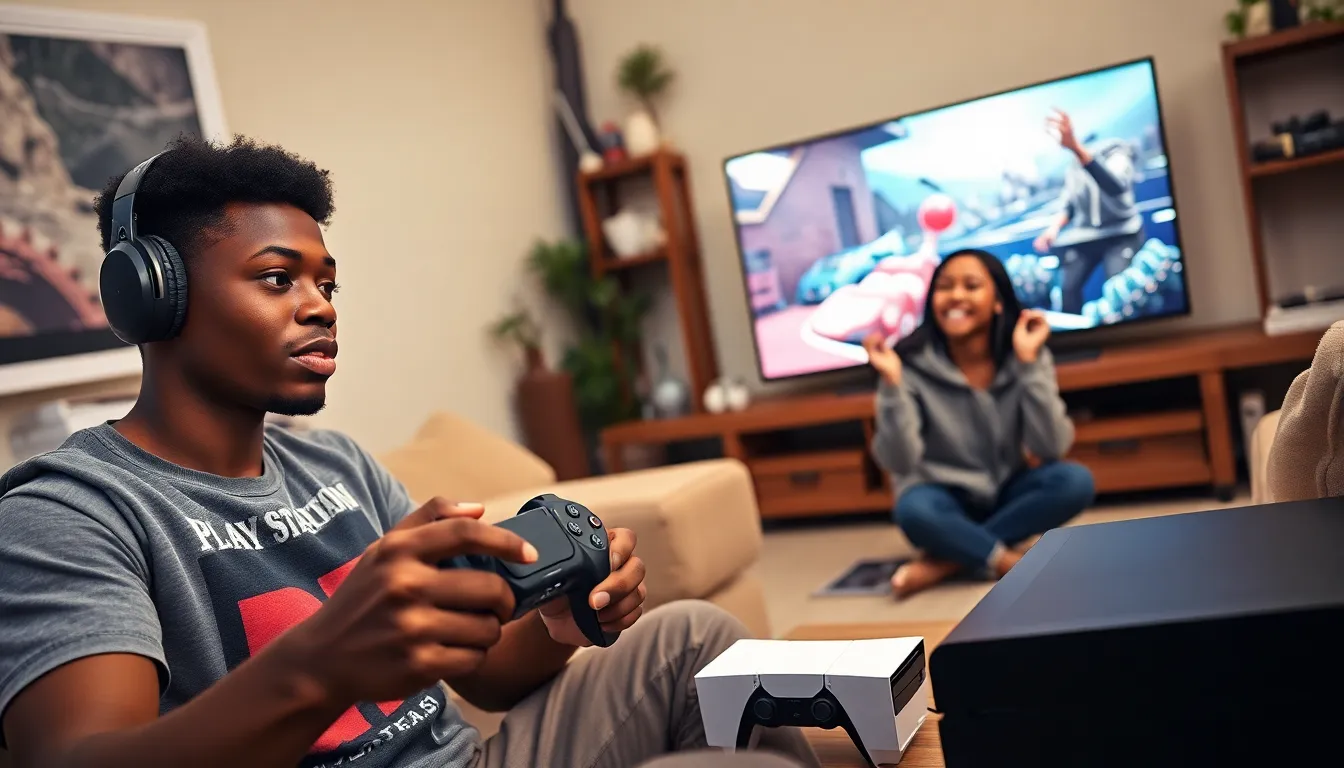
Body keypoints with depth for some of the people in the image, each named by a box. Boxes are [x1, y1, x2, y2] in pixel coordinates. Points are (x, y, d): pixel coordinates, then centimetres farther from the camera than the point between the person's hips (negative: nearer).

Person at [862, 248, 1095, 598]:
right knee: (914, 510, -36)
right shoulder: (912, 364, -15)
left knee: (1075, 481, -26)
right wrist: (891, 382, -32)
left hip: (1008, 495, 4)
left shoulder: (1026, 359, -9)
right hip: (946, 500, -3)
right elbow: (899, 462, -21)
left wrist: (1029, 361, -24)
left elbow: (1050, 448, -20)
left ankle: (945, 560, -20)